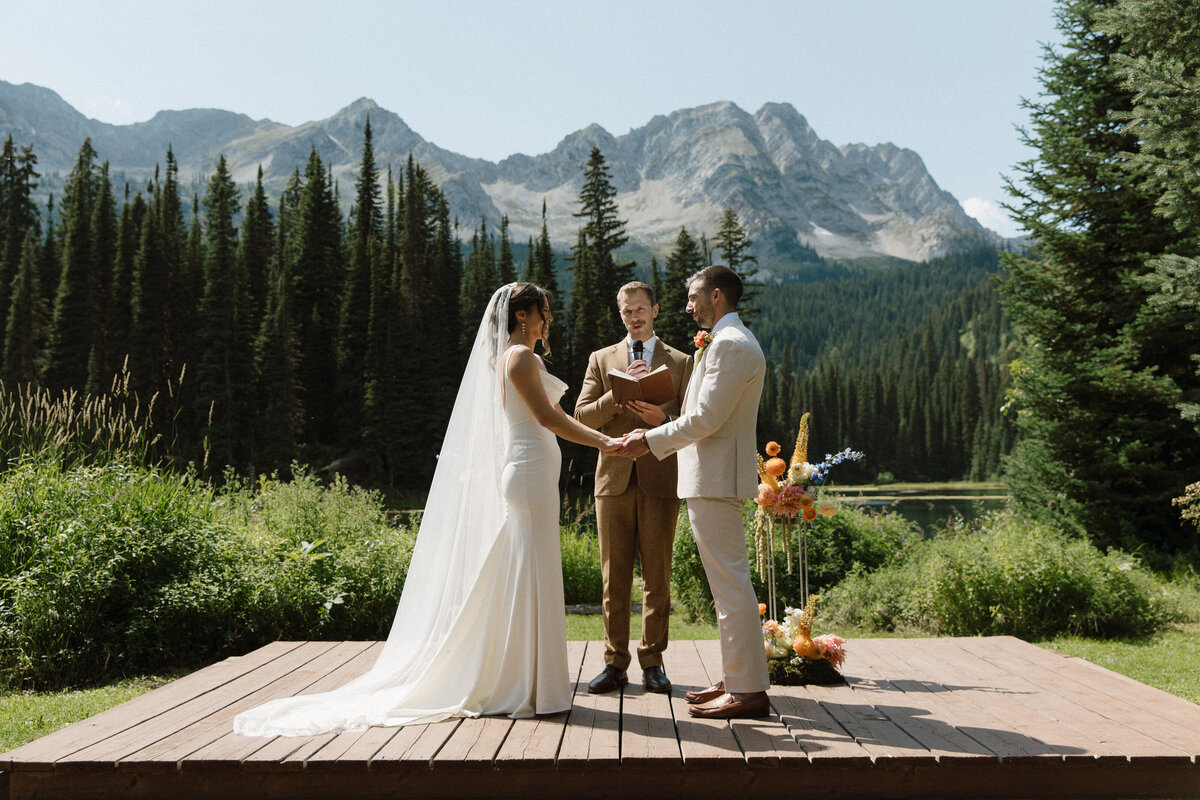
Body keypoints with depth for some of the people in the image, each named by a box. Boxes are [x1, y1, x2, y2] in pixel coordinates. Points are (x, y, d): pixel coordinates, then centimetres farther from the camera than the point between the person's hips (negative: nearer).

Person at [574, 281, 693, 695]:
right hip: (614, 479, 1)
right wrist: (621, 392, -11)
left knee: (658, 578, 3)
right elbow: (582, 416, 3)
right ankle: (615, 664, 12)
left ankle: (652, 662, 13)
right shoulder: (601, 360, 13)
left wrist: (663, 419, -15)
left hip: (660, 482, -1)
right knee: (614, 579, 4)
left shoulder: (680, 362, 10)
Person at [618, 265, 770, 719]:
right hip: (714, 478, 11)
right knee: (729, 584, 14)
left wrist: (651, 440, -10)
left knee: (730, 585, -7)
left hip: (715, 480, -11)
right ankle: (739, 678, 23)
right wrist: (660, 440, 17)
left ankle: (747, 691, -2)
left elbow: (707, 418, -20)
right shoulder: (732, 341, 20)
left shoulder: (730, 344, -14)